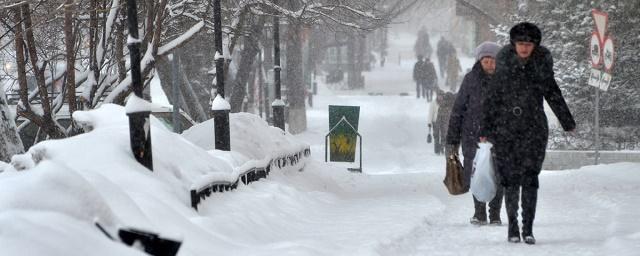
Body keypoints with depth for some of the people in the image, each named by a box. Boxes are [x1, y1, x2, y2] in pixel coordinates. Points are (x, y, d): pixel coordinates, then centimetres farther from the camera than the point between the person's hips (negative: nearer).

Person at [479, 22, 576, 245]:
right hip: (505, 130, 0)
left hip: (534, 128, 0)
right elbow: (492, 97, 4)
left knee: (530, 178, -5)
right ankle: (512, 226, 12)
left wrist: (567, 122, 17)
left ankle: (528, 229, 1)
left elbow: (552, 93, 12)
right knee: (510, 178, 1)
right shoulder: (504, 62, -2)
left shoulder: (542, 62, 0)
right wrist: (486, 128, 3)